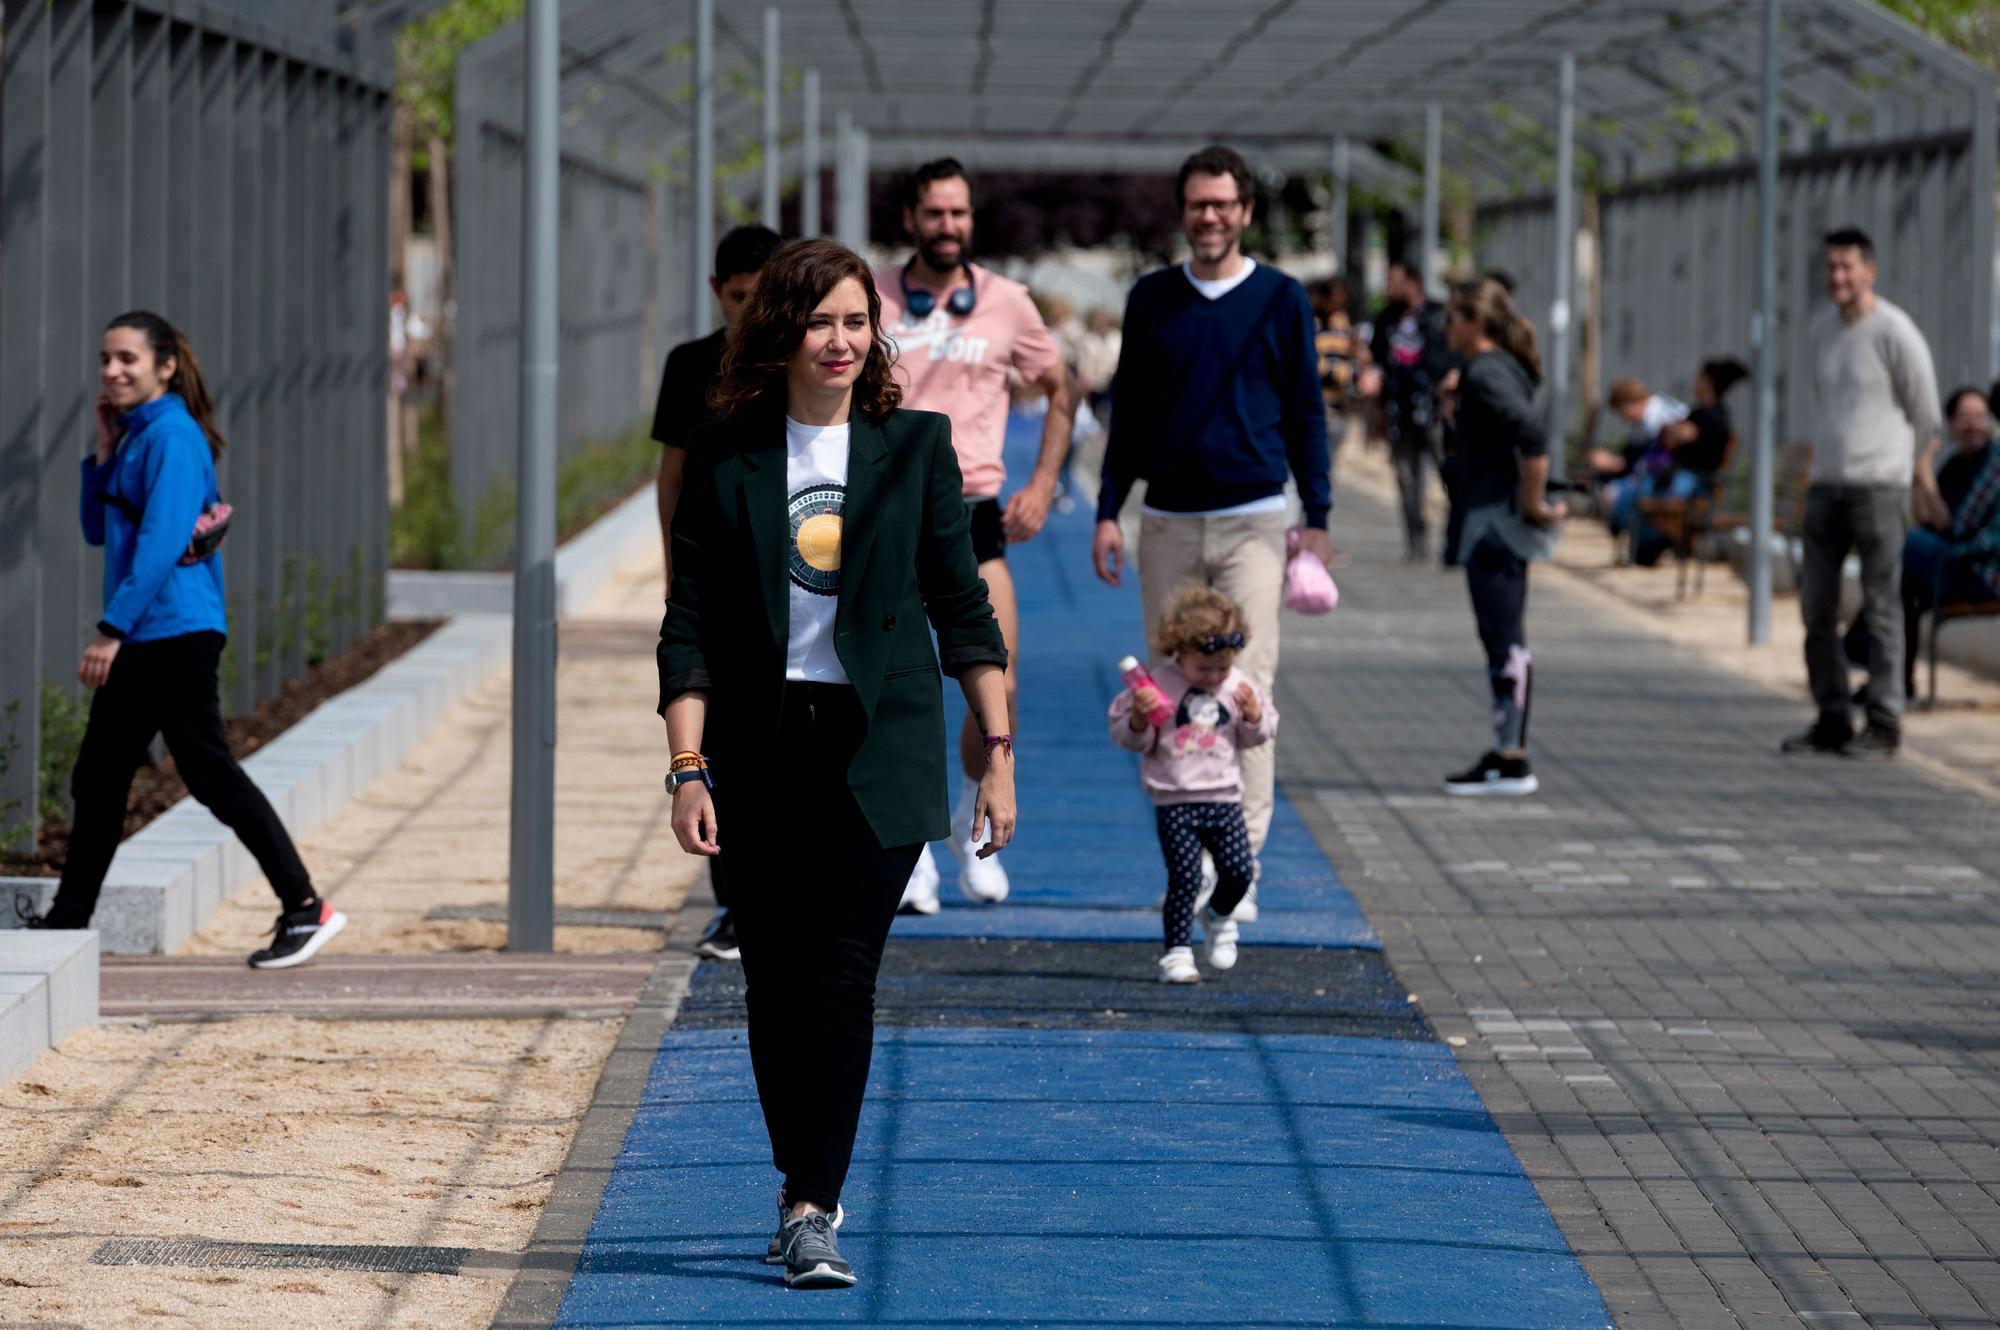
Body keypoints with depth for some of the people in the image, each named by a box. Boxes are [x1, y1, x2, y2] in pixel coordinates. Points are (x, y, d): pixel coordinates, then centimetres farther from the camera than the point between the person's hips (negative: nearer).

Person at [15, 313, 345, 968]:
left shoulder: (172, 435, -13)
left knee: (209, 772, -9)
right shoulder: (133, 437, 16)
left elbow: (162, 542, -20)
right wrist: (102, 454, 7)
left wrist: (112, 629, -23)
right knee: (97, 778, 12)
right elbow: (98, 531, 19)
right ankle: (68, 919, 20)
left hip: (176, 630, -10)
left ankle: (306, 908, -6)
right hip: (139, 642, 10)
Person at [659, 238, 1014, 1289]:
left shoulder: (915, 446, 2)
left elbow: (961, 607, 6)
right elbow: (690, 628, 0)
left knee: (841, 978, -10)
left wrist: (998, 749, 2)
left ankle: (812, 1211, -9)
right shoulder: (724, 456, 1)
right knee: (773, 984, 6)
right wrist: (686, 770, -8)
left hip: (879, 752, -1)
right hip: (762, 750, 1)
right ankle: (806, 1188, 23)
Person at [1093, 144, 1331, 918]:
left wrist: (1317, 519, 2)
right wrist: (1108, 511, 8)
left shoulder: (1281, 300, 4)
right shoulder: (1151, 299, 10)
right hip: (1167, 525, 3)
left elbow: (1305, 414, 7)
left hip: (1252, 522, -3)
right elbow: (1129, 412, 15)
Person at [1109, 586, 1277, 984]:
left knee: (1238, 870, -3)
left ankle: (1219, 916, 29)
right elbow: (1131, 739, -2)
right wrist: (1139, 720, -24)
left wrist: (1254, 716, -8)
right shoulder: (1160, 687, -6)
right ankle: (1177, 951, -1)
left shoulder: (1238, 687, 5)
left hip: (1223, 798, 3)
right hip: (1175, 801, -3)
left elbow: (1255, 737, 13)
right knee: (1184, 876, -11)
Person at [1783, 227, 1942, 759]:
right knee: (1817, 605, 5)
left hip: (1879, 485, -6)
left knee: (1881, 605, -3)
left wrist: (1918, 474, 11)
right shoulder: (1821, 330, 12)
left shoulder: (1895, 332, -8)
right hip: (1826, 484, 6)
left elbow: (1925, 414, 1)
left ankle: (1884, 724, 2)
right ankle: (1832, 720, 13)